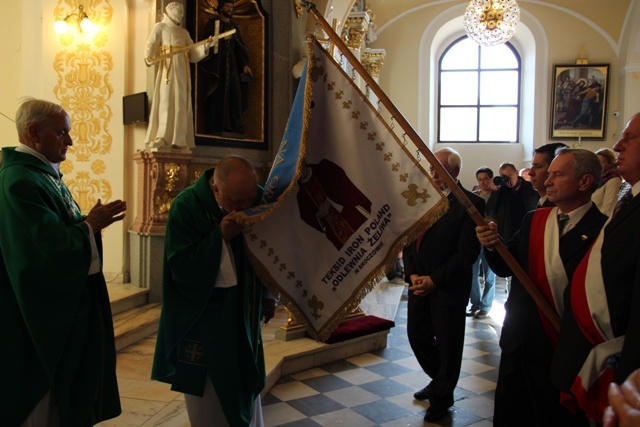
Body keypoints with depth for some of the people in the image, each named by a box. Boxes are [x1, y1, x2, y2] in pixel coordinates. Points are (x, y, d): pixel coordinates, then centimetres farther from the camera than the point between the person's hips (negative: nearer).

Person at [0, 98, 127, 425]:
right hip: (39, 314, -10)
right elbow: (43, 253, -27)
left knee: (61, 394, 19)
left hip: (62, 305, 10)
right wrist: (90, 225, -18)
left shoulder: (46, 174, 10)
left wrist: (90, 222, -2)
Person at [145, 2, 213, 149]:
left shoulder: (184, 32, 25)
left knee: (181, 103, -3)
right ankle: (161, 137, -15)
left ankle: (179, 139, -5)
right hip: (167, 68, -4)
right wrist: (149, 57, -26)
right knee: (165, 101, -13)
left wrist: (205, 45, -1)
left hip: (182, 70, 5)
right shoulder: (160, 27, 12)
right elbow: (151, 44, -5)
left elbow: (193, 54, 16)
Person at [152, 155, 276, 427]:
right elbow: (182, 269, -22)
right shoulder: (186, 207, -19)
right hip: (203, 318, -4)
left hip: (245, 313, 4)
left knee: (247, 390, 18)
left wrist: (268, 295, 10)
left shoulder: (259, 200, -9)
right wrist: (221, 235, -30)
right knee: (209, 400, 7)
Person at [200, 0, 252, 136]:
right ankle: (216, 126, -12)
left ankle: (233, 126, -6)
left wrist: (245, 64, 4)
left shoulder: (234, 26, 20)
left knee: (235, 93, -6)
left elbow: (239, 47, 15)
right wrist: (222, 37, -18)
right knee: (218, 93, -11)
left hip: (232, 63, 4)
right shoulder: (212, 23, 7)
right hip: (217, 63, -4)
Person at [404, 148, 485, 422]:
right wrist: (412, 274, -5)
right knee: (417, 335, 14)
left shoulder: (471, 204, -11)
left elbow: (467, 253, -15)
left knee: (447, 343, 8)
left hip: (448, 287, -6)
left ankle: (442, 397, 30)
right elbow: (409, 240, 9)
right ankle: (439, 381, 40)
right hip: (419, 283, 6)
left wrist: (434, 280, -16)